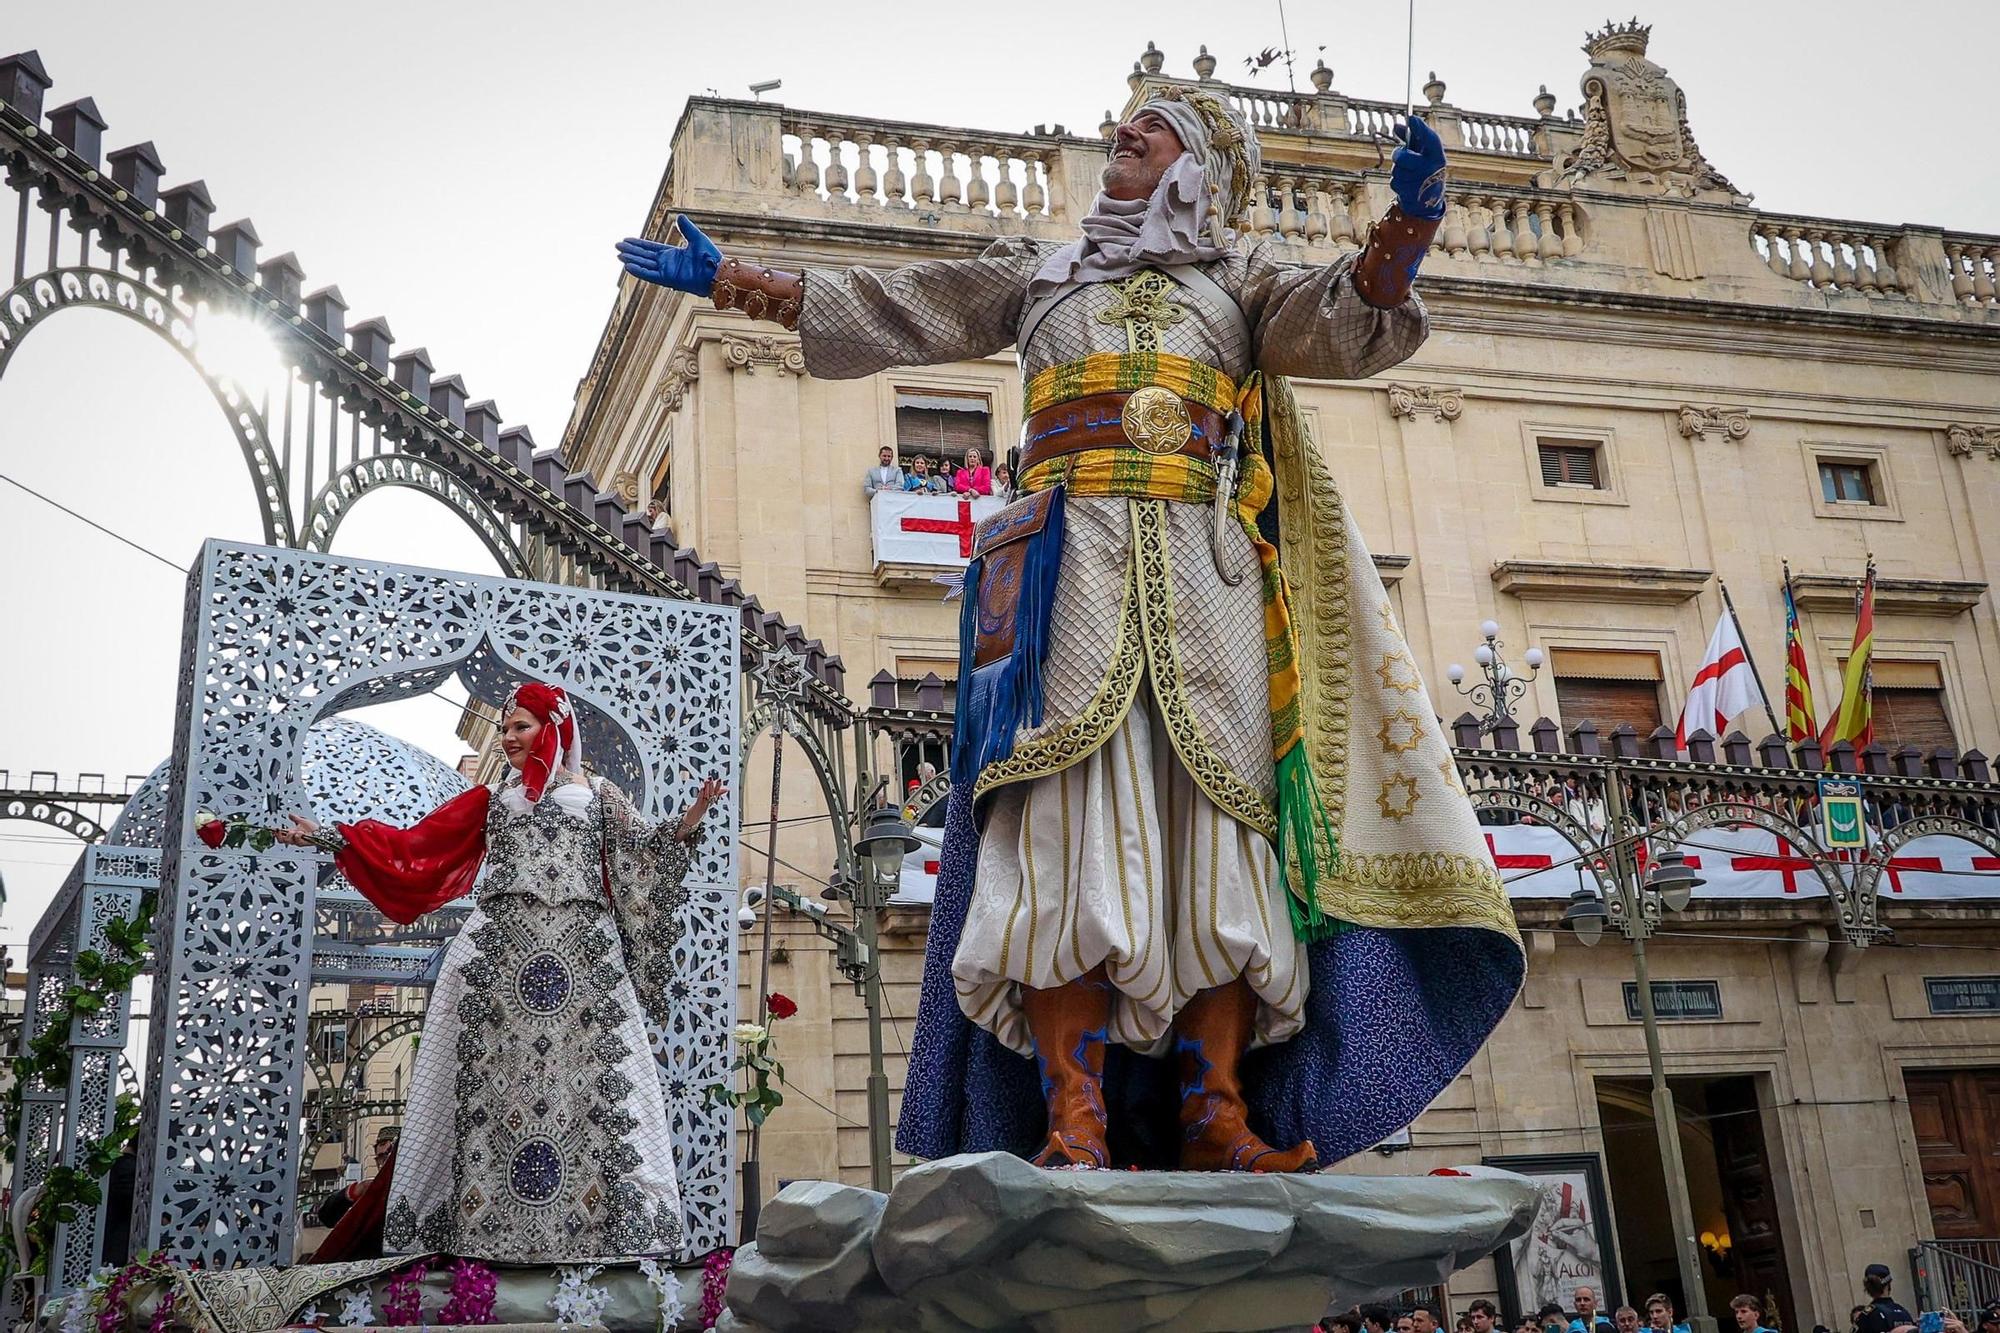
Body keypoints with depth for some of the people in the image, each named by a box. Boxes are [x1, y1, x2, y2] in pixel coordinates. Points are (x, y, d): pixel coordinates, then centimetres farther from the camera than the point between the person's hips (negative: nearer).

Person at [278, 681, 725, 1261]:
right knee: (494, 1074, -5)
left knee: (591, 1075, -9)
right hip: (501, 947, 2)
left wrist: (686, 825, -11)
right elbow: (413, 846, 19)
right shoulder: (490, 800, 22)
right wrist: (331, 837, 15)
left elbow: (642, 851, 6)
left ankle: (615, 1225, -9)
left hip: (584, 949, -2)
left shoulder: (597, 795, 17)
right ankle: (487, 1231, -4)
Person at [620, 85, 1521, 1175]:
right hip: (1072, 559, 0)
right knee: (1073, 811, -16)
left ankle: (1216, 1114, -12)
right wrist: (726, 280, 23)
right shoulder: (1035, 275, 29)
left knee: (1216, 812, -11)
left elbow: (1346, 319, 7)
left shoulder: (1241, 278, 25)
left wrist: (1406, 224, -13)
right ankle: (1074, 1122, -21)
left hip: (1209, 566, 0)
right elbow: (880, 310, 28)